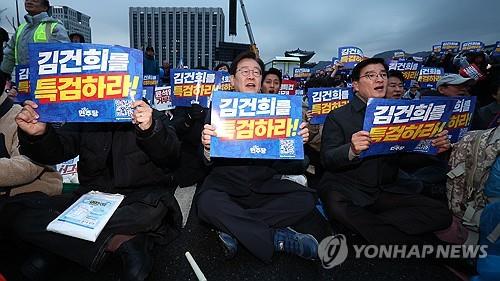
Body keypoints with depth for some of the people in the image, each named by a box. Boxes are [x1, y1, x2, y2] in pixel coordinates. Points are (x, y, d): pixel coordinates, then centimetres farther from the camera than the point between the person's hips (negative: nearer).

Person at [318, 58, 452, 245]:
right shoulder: (338, 116, 2)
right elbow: (327, 159, -9)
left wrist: (434, 148, -7)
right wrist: (352, 150, -29)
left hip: (387, 191, 4)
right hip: (348, 189, -4)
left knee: (441, 214, -17)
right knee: (337, 207, -36)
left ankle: (359, 224, -14)